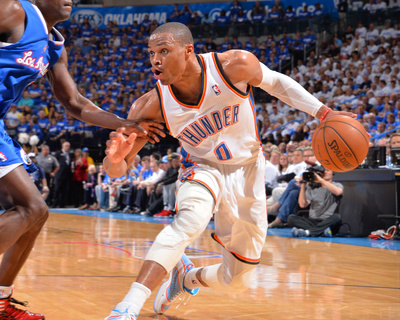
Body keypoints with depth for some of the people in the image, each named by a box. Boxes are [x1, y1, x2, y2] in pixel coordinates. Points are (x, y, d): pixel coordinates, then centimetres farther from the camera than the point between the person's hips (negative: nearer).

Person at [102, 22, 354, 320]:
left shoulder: (235, 65, -25)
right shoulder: (152, 106, -22)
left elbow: (276, 82, -3)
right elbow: (116, 170, -18)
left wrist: (323, 112, -11)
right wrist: (115, 157, -42)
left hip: (247, 172, 1)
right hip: (203, 169, -1)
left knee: (237, 280, 5)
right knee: (192, 217, -39)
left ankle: (187, 276, 38)